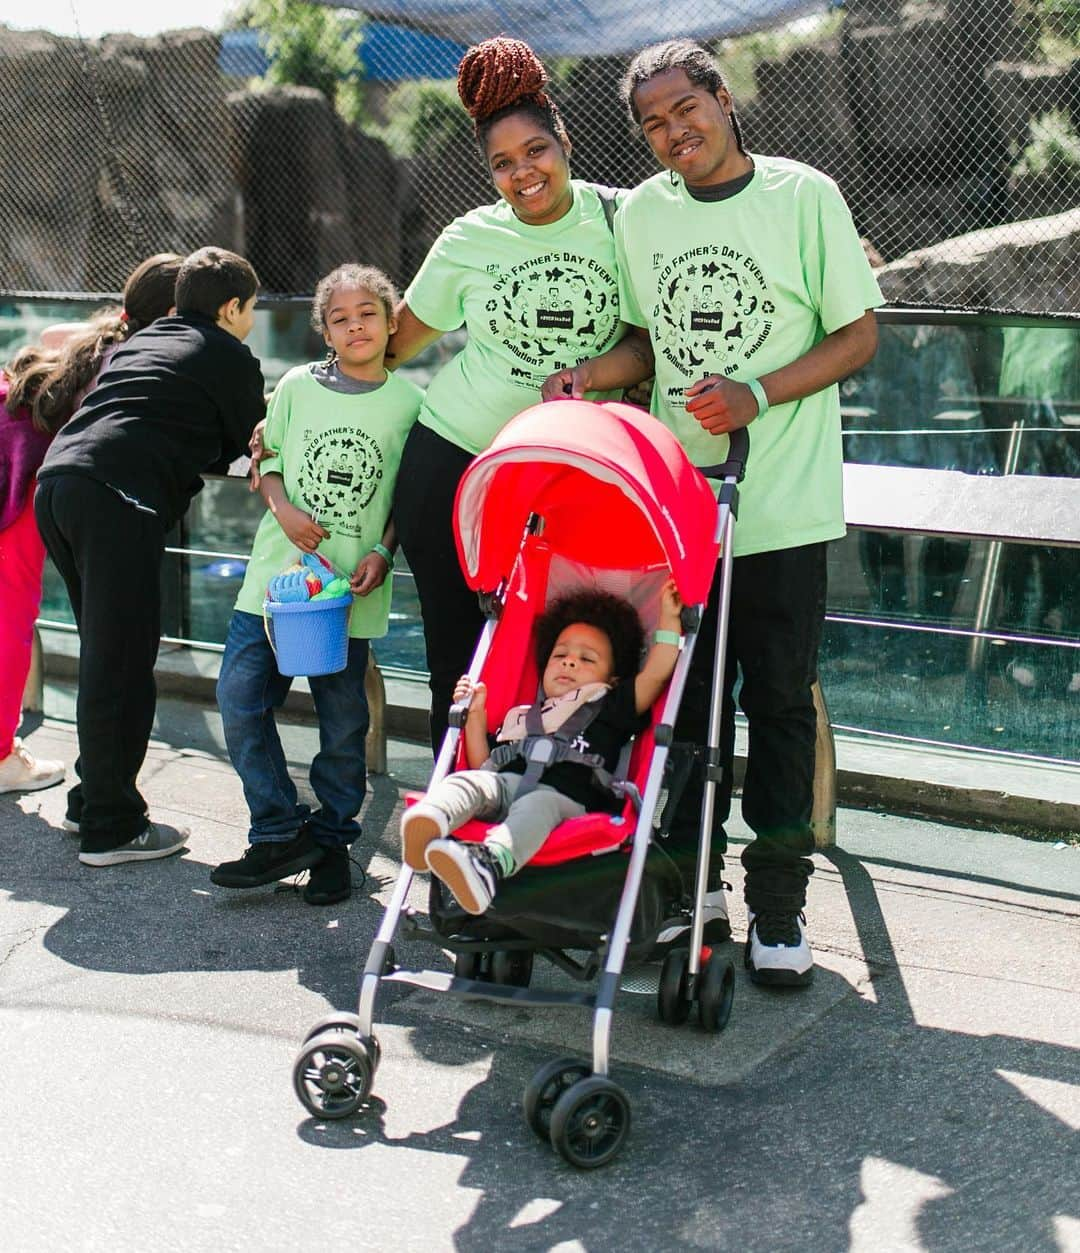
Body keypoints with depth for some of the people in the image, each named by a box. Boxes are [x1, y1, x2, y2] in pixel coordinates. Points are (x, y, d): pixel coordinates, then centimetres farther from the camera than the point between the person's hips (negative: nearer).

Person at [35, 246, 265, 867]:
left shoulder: (141, 341, 31)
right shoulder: (231, 358, 9)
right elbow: (249, 445, 14)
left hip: (58, 475, 8)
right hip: (118, 495, -8)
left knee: (106, 655, 18)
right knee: (122, 662, -5)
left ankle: (92, 797, 26)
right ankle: (111, 827, -1)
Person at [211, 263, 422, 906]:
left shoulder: (409, 401, 1)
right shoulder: (298, 386, 5)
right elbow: (267, 459, 13)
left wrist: (383, 552, -8)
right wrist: (283, 509, -6)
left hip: (352, 586, -2)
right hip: (278, 568, 2)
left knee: (343, 719, 5)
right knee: (240, 697, -6)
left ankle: (333, 840, 21)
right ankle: (281, 833, 6)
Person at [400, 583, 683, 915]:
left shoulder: (608, 709, 31)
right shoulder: (522, 716, 39)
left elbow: (655, 674, 19)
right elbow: (483, 765, 30)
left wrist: (669, 618, 18)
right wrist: (475, 714, 23)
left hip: (564, 794, -4)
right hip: (506, 782, 4)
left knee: (536, 807, -38)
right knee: (465, 781, -27)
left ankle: (489, 862, -68)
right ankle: (429, 824, -61)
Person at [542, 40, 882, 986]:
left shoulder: (804, 196, -3)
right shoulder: (640, 213, 8)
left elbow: (858, 334, -3)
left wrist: (756, 395, -16)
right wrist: (588, 375, -1)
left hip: (781, 506, -3)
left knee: (779, 702, 2)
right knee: (681, 699, 8)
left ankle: (778, 905, 13)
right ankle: (691, 881, 23)